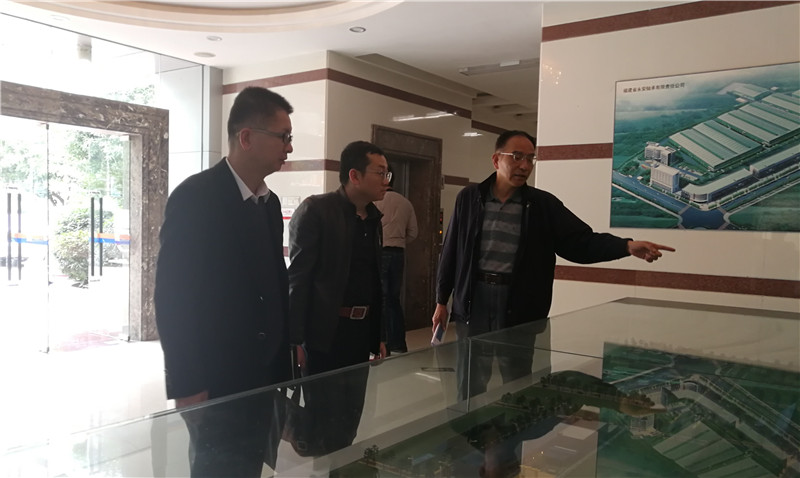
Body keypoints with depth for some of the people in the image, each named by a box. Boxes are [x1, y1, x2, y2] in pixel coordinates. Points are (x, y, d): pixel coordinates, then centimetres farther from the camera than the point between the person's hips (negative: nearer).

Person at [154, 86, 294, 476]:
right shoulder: (194, 196, -15)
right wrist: (187, 387, -16)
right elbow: (171, 297, -17)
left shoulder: (269, 202, 9)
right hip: (215, 381, -7)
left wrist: (283, 363, 14)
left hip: (264, 376, 7)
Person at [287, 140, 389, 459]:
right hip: (325, 334, -6)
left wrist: (379, 334, 15)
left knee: (350, 418, 15)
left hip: (361, 332, 7)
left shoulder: (373, 218, 11)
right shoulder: (315, 210, -10)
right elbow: (297, 277, -12)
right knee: (324, 422, 5)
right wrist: (296, 339, -14)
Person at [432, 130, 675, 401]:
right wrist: (441, 301, 6)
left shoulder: (544, 205, 0)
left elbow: (580, 241, -5)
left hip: (518, 306, 0)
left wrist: (628, 246, -22)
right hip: (473, 300, 1)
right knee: (469, 385, 12)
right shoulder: (469, 198, 2)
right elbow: (451, 251, 5)